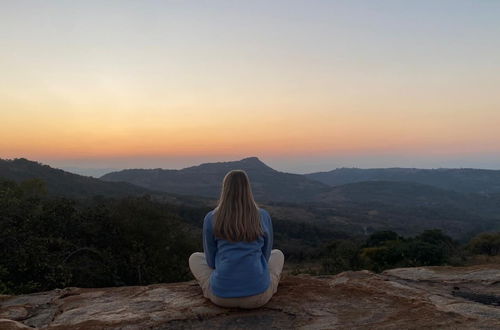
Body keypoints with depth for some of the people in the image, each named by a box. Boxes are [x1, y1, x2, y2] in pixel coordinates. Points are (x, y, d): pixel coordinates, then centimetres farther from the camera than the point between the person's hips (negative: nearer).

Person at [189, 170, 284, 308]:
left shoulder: (211, 218, -2)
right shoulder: (264, 216, 0)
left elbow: (210, 260, 8)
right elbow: (265, 256, 11)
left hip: (222, 293, 0)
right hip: (258, 294, 1)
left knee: (195, 258, 29)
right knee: (278, 254, 31)